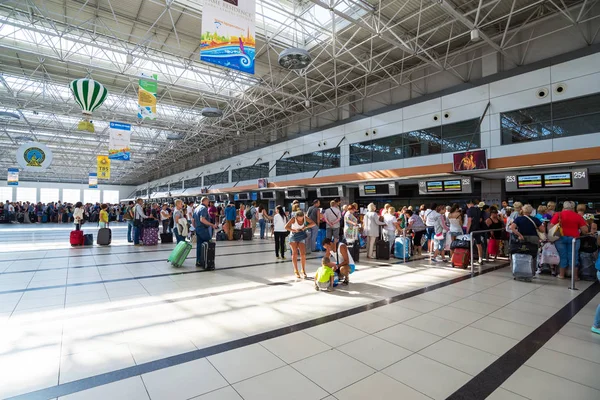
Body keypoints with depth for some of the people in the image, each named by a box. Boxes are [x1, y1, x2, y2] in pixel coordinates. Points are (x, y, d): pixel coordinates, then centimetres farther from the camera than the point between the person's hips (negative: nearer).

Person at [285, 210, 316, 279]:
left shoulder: (305, 218, -8)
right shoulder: (293, 219, -16)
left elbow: (313, 223, -10)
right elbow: (286, 227, -21)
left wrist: (305, 227, -23)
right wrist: (294, 230, -31)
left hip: (301, 238, 2)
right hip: (293, 237, -2)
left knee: (303, 254, -6)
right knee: (295, 254, -1)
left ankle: (303, 271, 8)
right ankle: (296, 271, 8)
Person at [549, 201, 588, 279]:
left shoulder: (558, 215, 1)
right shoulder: (578, 216, 3)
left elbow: (551, 227, -4)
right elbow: (585, 230, 1)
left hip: (560, 238, 0)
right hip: (574, 238, 1)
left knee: (562, 256, 7)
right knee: (573, 257, 7)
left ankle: (561, 274, 15)